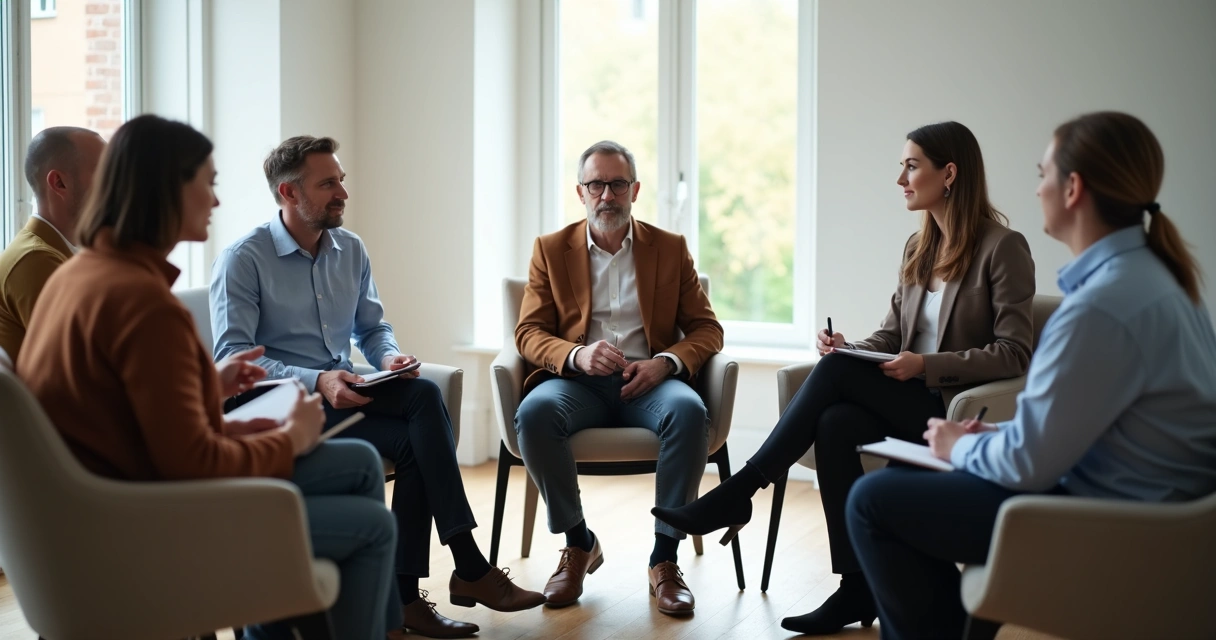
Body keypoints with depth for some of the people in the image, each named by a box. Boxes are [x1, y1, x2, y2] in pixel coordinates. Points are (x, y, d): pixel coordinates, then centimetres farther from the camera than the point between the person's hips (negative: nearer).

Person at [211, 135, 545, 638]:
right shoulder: (243, 260, -7)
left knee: (424, 394, -27)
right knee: (416, 440, -27)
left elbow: (372, 328, 18)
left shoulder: (351, 250, 11)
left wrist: (389, 357, -7)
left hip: (345, 389, 6)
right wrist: (316, 382, -27)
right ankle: (469, 568, -18)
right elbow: (231, 356, -15)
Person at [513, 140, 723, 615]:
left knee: (689, 411, -34)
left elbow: (707, 329, 8)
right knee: (534, 413, -33)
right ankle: (578, 544, -12)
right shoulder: (551, 250, 11)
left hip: (647, 381, 0)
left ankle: (665, 557, -21)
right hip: (577, 380, 0)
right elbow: (529, 332, 4)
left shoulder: (670, 249, 12)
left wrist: (666, 362, -14)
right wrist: (577, 355, -18)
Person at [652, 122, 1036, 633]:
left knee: (837, 371, -27)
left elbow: (1014, 354, -13)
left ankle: (738, 494, -21)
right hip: (908, 399, 6)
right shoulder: (918, 247, 14)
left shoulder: (1003, 247, -8)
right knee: (836, 424, -28)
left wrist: (927, 365, -22)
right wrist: (849, 348, -7)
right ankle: (857, 588, -23)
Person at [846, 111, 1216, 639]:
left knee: (873, 501, -6)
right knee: (906, 478, 20)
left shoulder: (1102, 306, -26)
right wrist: (993, 435, 8)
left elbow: (1029, 464, -21)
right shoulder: (1149, 273, 6)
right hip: (1141, 504, 10)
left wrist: (961, 446, -2)